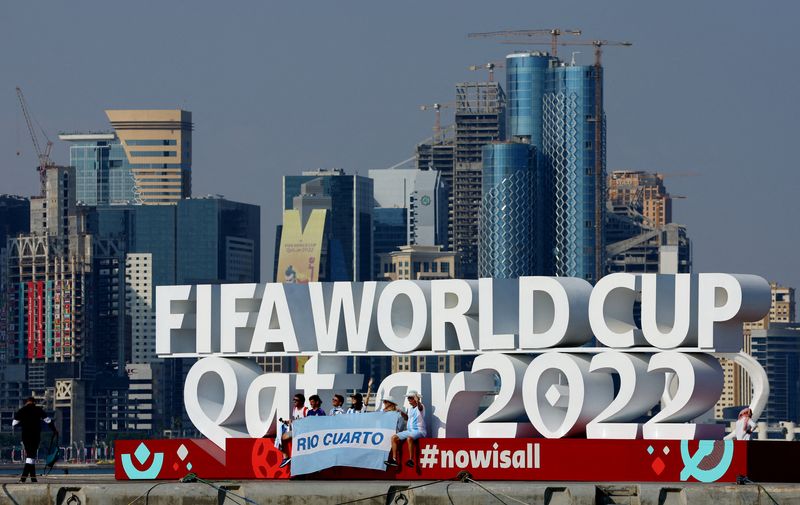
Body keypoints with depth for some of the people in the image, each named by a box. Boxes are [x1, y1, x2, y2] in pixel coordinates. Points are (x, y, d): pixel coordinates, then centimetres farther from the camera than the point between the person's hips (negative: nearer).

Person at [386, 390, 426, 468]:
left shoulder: (420, 407, -8)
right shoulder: (410, 409, 15)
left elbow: (420, 407, -35)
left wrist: (417, 401, -58)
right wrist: (401, 412, 14)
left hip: (419, 431, -8)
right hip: (409, 431, 8)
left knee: (409, 438, -38)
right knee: (394, 437, -5)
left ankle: (411, 460, -37)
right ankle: (394, 459, -10)